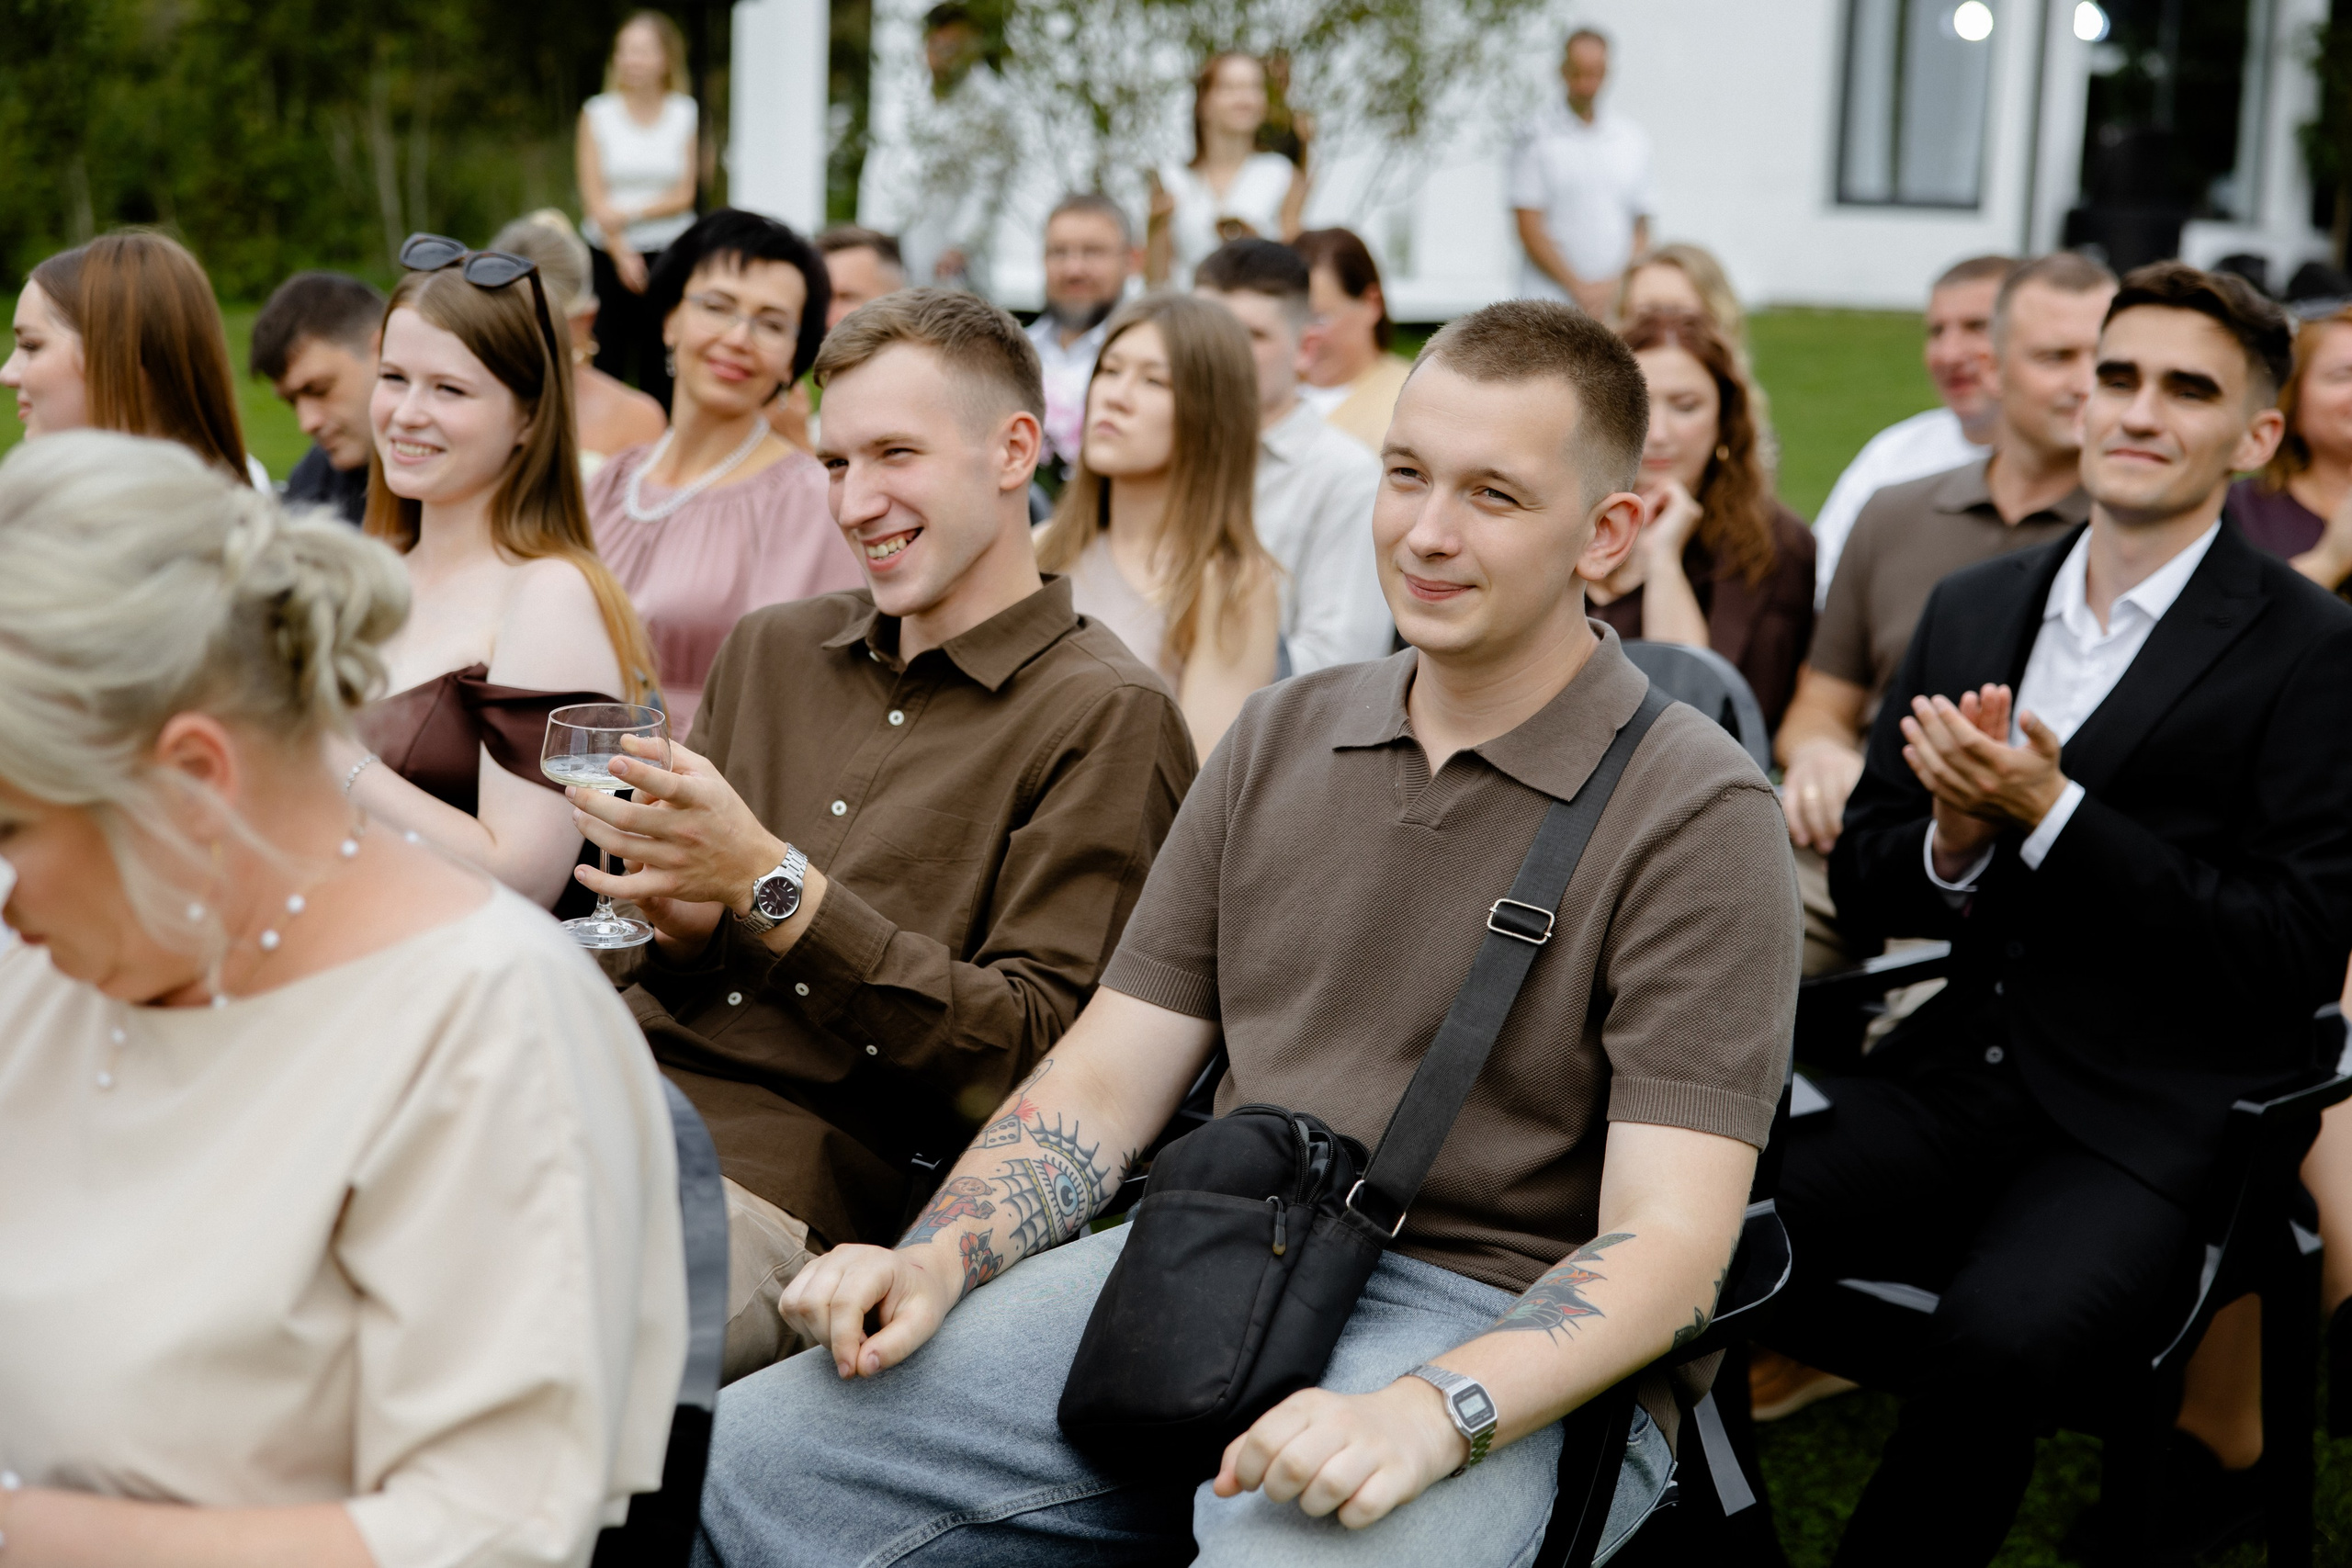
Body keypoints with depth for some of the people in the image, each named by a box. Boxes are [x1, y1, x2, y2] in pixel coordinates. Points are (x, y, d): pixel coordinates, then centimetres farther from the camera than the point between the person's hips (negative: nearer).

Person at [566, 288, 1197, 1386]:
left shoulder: (1103, 718, -1)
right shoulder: (770, 649, 20)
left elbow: (1032, 1055, -10)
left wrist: (770, 884, -15)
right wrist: (681, 922, -2)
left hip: (802, 1182, -6)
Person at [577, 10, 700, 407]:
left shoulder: (685, 115, 4)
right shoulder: (597, 113, 2)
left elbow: (684, 195, 1)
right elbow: (593, 196, -1)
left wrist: (630, 213, -12)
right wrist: (622, 255, -11)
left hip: (668, 252, 0)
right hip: (609, 251, 0)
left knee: (660, 358, -2)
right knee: (607, 353, -5)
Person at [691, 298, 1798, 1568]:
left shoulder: (1695, 818, -6)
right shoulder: (1282, 738, 13)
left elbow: (1667, 1240, -13)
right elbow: (1105, 1080, 12)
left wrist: (1421, 1416, -29)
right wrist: (932, 1264, -5)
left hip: (1514, 1345, -5)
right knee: (741, 1463, -8)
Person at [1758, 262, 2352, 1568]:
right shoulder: (1972, 607, 12)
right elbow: (1861, 877, 14)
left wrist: (2048, 811, -16)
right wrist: (1952, 842, -9)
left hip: (2150, 1128, -4)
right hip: (1956, 1076, 5)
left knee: (1995, 1339, -33)